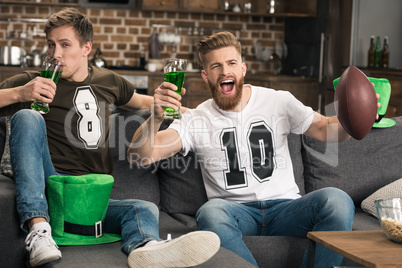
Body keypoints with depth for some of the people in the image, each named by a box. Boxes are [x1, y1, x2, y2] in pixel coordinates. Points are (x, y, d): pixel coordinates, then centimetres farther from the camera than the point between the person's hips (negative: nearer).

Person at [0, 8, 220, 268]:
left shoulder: (109, 81, 17)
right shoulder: (33, 82, 5)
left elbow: (142, 101, 37)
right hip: (47, 193, -3)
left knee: (145, 210, -26)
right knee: (27, 117, -24)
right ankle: (38, 228, -38)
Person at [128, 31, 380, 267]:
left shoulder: (278, 102, 11)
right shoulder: (196, 120, 5)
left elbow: (326, 129, 9)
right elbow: (139, 156, -4)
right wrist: (156, 118, -25)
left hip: (285, 207, 1)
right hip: (236, 212, -1)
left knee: (337, 200, -29)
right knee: (210, 212, -37)